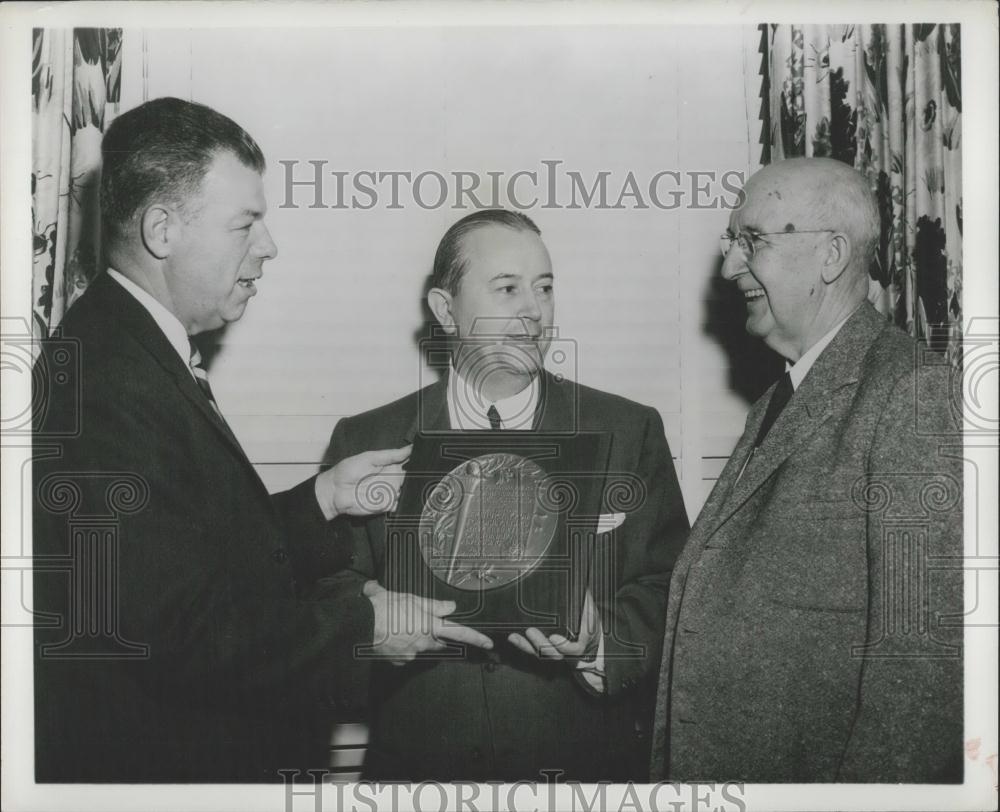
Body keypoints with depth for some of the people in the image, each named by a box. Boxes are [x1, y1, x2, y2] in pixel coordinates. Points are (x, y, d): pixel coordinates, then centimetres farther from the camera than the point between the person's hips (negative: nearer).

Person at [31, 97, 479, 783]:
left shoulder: (146, 357, 9)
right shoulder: (106, 385, -24)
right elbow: (182, 632, -26)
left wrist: (323, 497, 2)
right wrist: (362, 625, -18)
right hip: (160, 761, -10)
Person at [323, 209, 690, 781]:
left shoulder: (631, 433, -1)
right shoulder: (365, 444, 0)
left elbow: (667, 593, -5)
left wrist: (599, 641, -23)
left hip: (585, 763, 0)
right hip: (416, 764, 0)